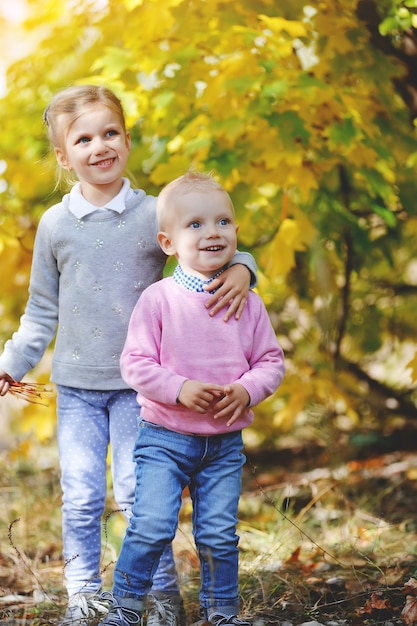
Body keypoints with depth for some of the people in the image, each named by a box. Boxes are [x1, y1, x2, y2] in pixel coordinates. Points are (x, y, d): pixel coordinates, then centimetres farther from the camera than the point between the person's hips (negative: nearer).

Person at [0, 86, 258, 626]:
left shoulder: (156, 215, -3)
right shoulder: (54, 225, 3)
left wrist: (239, 272, -20)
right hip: (75, 385, 2)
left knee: (137, 492, -2)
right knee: (80, 496, 4)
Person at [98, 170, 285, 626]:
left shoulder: (247, 303, 2)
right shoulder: (157, 299, -8)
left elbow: (271, 360, 7)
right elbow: (135, 363, -9)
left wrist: (246, 390, -12)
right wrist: (179, 389, -22)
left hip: (225, 443, 3)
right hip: (165, 436, -3)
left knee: (219, 534, 7)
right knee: (151, 526, -10)